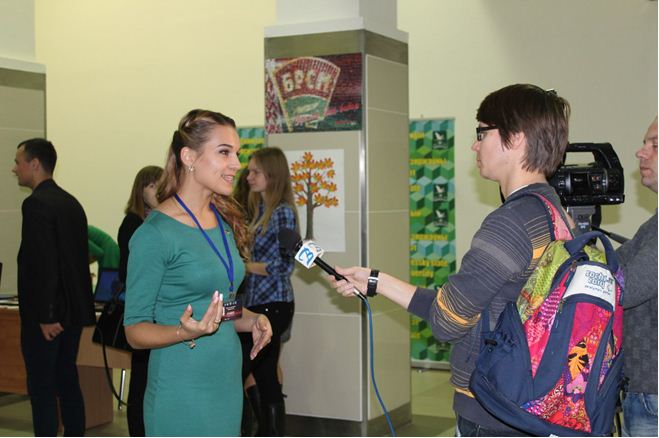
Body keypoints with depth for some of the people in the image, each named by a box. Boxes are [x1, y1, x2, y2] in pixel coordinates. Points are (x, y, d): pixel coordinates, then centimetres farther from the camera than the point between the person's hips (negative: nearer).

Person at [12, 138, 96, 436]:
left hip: (47, 314, -8)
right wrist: (74, 306, 18)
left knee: (41, 388, -1)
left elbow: (44, 263, -21)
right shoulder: (71, 202, 12)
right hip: (73, 308, 8)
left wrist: (46, 316, -19)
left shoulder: (37, 203, -14)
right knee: (67, 381, 14)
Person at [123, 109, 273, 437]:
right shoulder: (155, 233, -14)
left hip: (228, 383, 7)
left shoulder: (224, 221, 8)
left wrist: (251, 320, 0)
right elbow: (135, 329, -10)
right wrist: (185, 332, -28)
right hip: (182, 393, -7)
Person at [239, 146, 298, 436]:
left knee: (236, 371, -7)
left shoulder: (283, 212, -13)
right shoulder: (258, 209, 13)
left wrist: (242, 265, -12)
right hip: (256, 303, 8)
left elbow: (285, 265, -18)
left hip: (273, 306, -8)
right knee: (265, 376, 11)